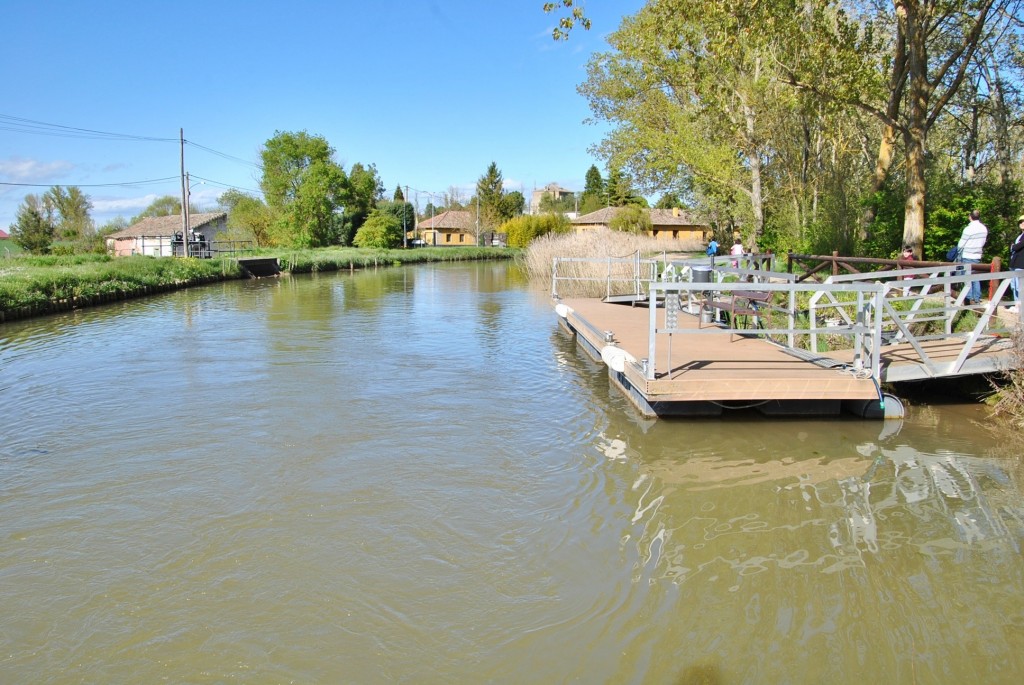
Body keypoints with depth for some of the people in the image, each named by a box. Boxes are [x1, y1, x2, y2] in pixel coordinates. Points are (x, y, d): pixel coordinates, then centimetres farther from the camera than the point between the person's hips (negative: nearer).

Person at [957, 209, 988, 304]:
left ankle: (970, 299, -3)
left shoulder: (968, 229, -15)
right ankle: (977, 299, 12)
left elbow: (960, 245, -10)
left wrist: (959, 250, 10)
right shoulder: (984, 228, 4)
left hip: (967, 257, -6)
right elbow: (983, 243, 12)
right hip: (978, 256, 6)